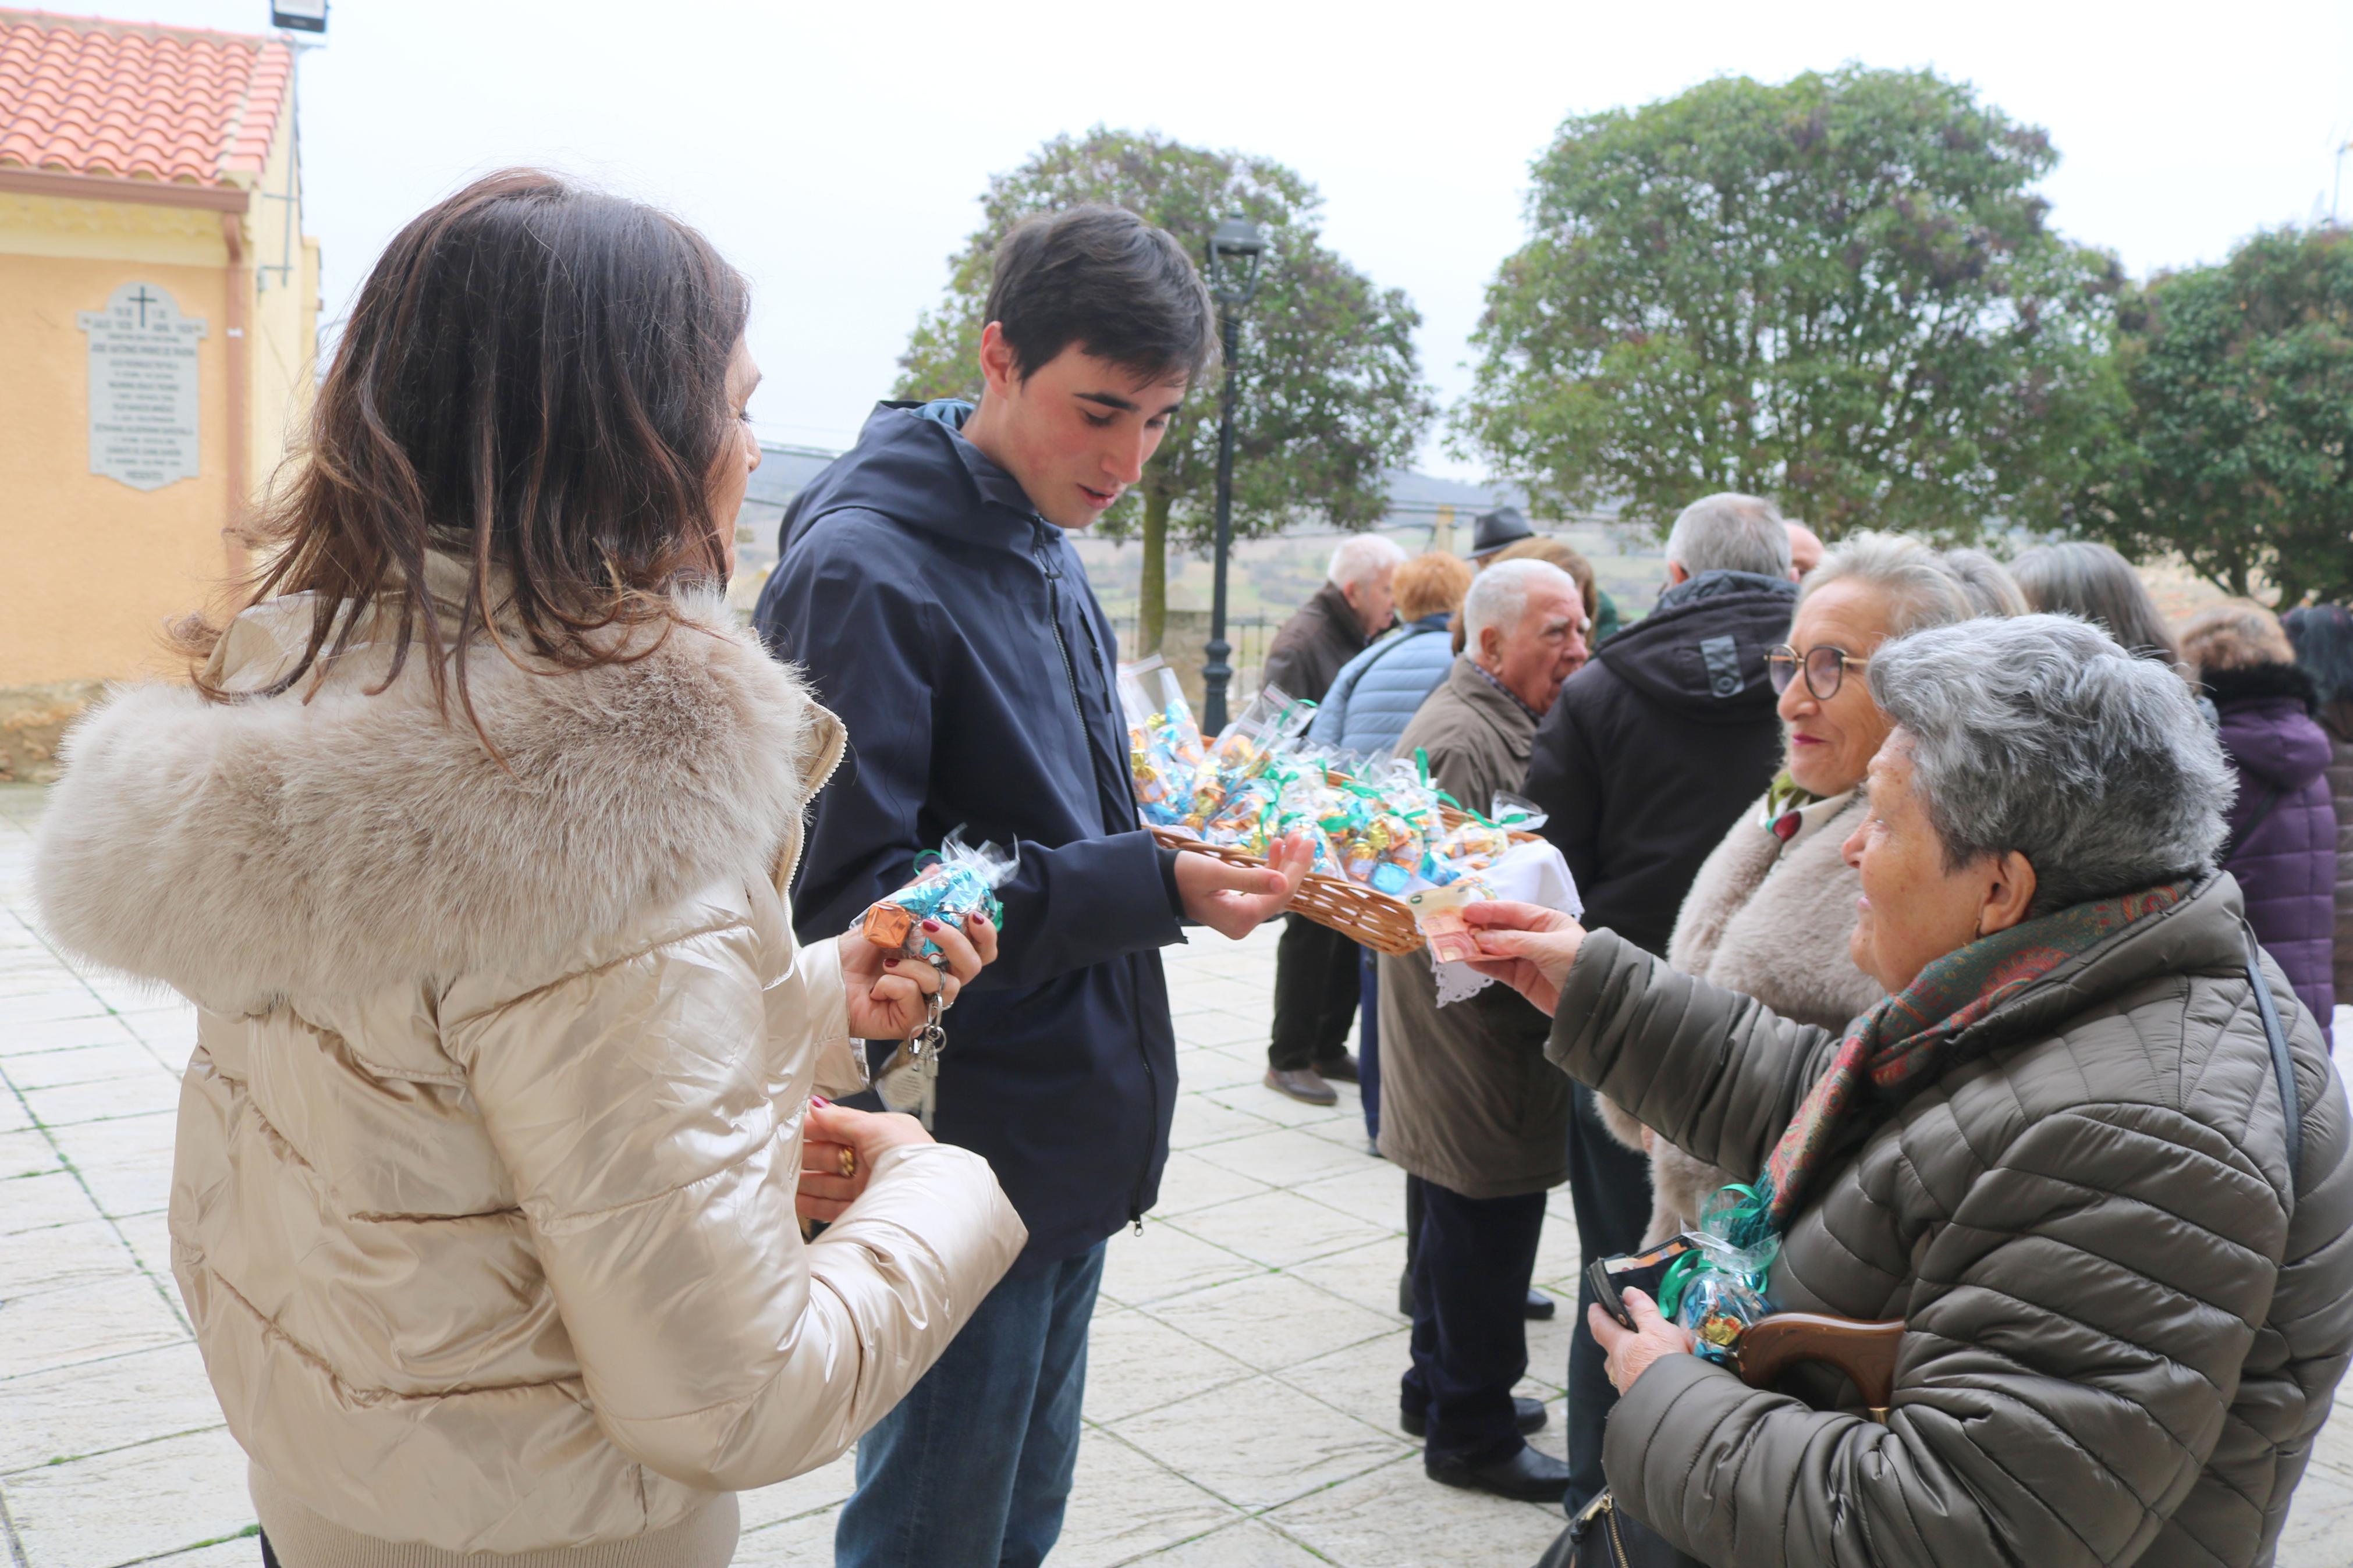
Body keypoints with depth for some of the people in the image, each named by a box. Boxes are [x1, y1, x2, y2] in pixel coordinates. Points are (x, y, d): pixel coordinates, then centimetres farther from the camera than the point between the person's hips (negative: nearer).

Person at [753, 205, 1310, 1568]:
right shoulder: (862, 570, -18)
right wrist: (1150, 887, -26)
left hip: (1075, 1146, 9)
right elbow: (851, 899, -22)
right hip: (963, 1159, -8)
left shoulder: (1048, 550, 10)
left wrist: (1189, 837, 1)